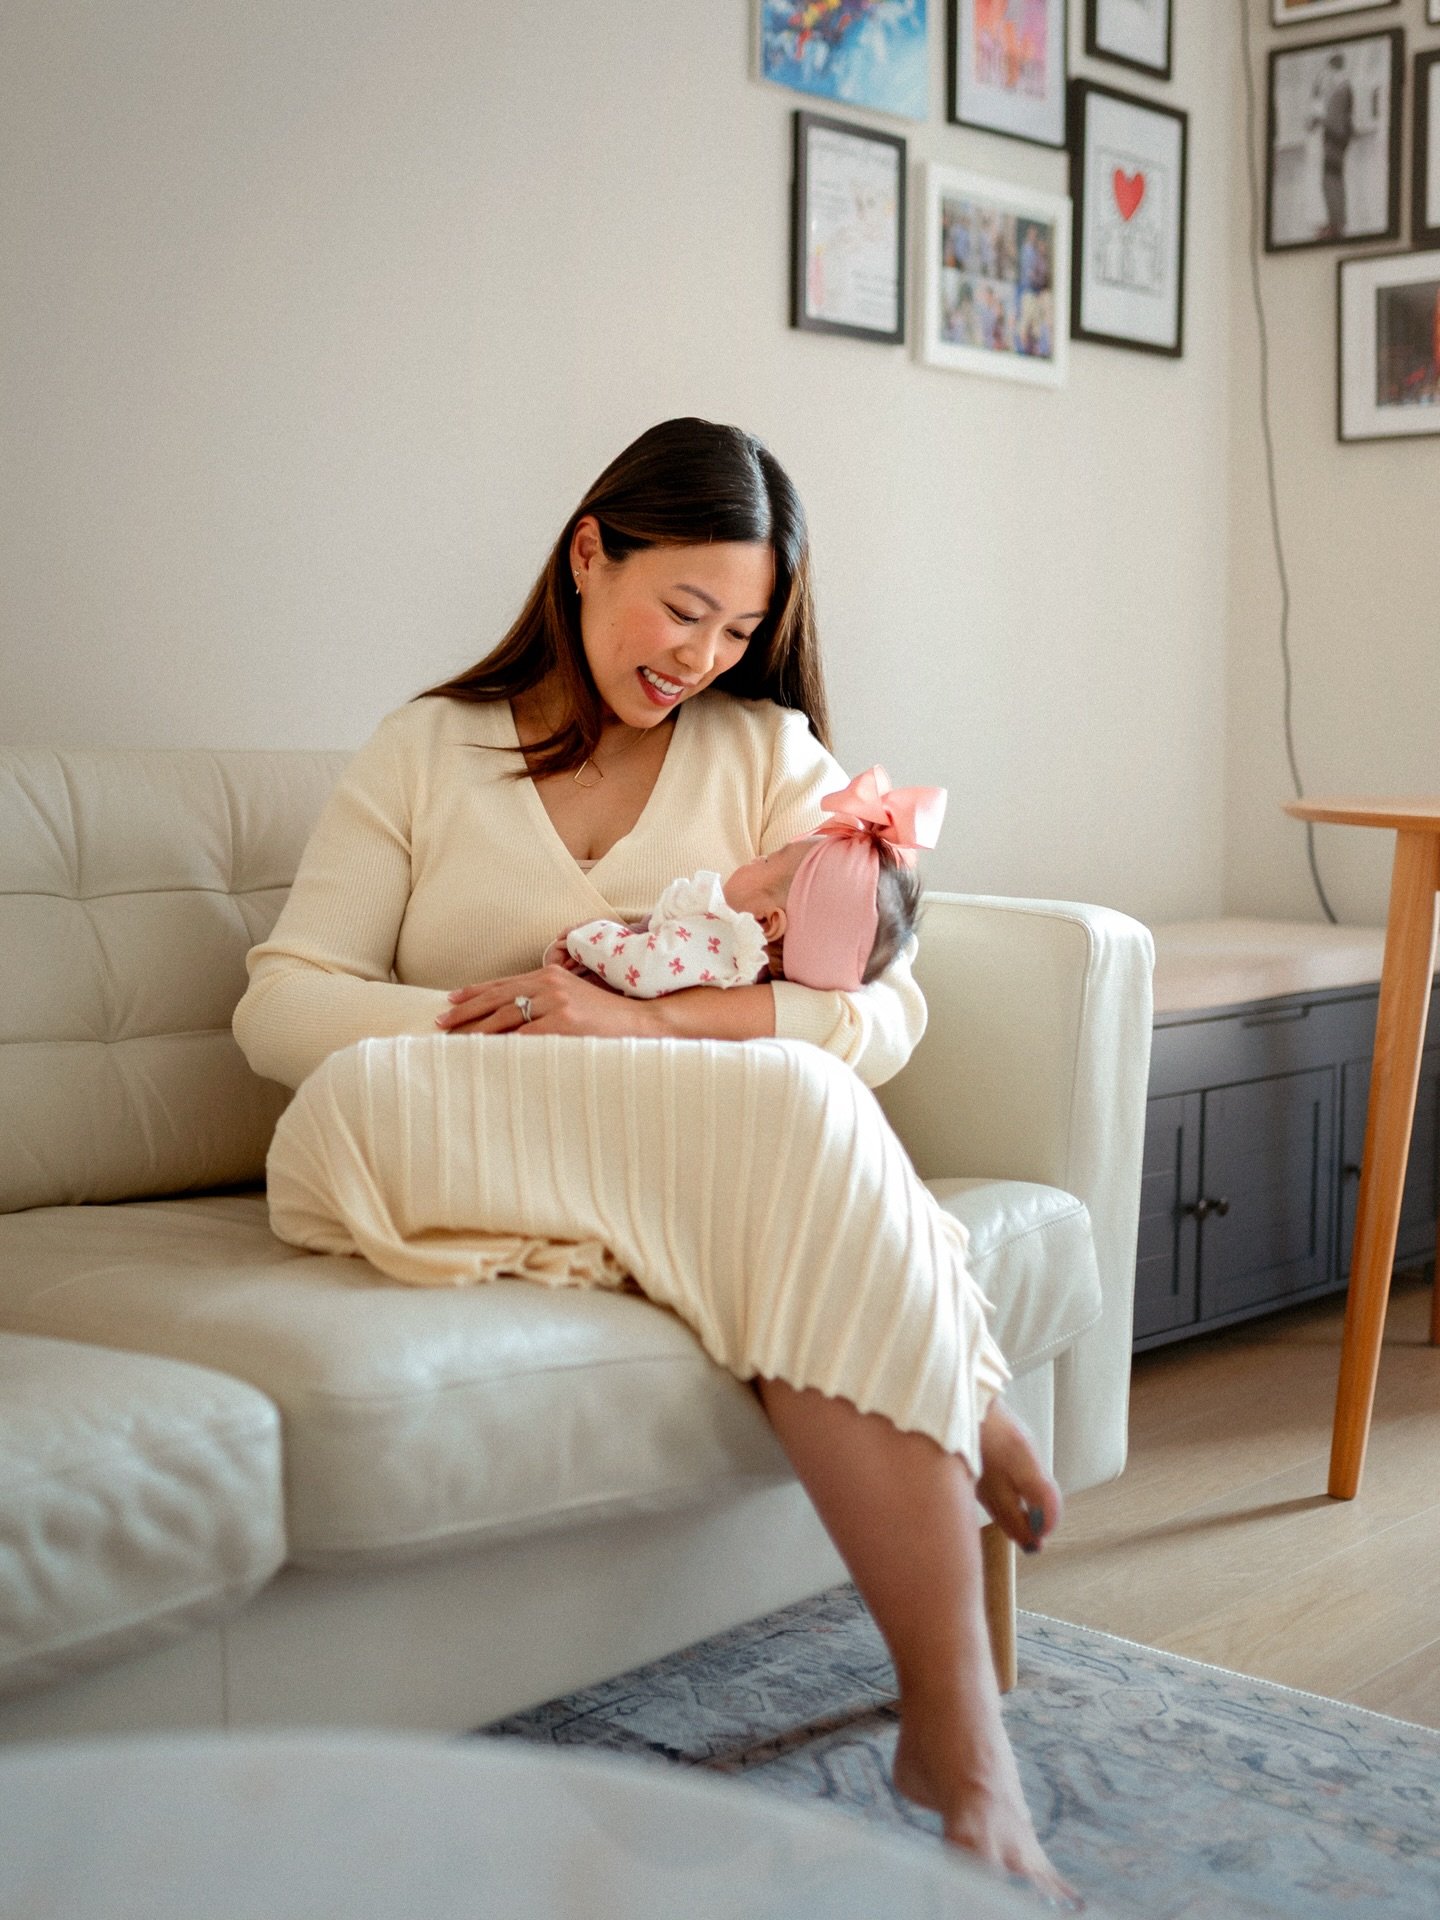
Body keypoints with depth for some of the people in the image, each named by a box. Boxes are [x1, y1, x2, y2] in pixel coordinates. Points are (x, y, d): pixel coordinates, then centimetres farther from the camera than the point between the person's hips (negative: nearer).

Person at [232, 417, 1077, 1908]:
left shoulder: (766, 751, 13)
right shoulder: (425, 751, 12)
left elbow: (883, 1015, 0)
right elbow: (276, 1008, 2)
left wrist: (649, 1025, -17)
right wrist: (480, 1027, -19)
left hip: (722, 1156, 1)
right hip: (438, 1154, -1)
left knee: (804, 1113, -37)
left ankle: (955, 1738, -32)